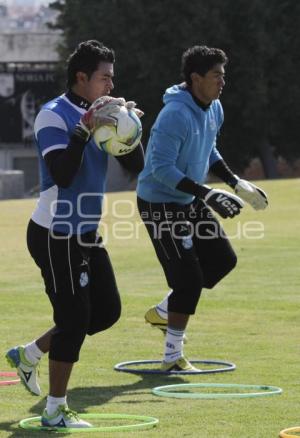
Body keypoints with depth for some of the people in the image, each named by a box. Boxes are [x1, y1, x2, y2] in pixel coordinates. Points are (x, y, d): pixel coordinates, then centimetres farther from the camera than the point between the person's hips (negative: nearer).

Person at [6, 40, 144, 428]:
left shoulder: (98, 113, 8)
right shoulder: (54, 116, -15)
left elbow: (135, 166, 7)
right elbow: (63, 175, -27)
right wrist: (85, 129, -30)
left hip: (87, 235, 9)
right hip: (57, 236, -9)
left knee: (107, 311, 11)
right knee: (74, 318, -9)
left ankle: (29, 354, 26)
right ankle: (55, 411, 1)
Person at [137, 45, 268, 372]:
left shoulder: (214, 109, 3)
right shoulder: (175, 115, -27)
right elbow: (162, 168, -29)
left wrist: (235, 182, 9)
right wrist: (207, 194, -33)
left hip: (190, 201, 9)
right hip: (160, 204, -9)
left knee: (222, 259, 11)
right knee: (189, 278, -10)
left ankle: (163, 312, 25)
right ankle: (172, 357, 2)